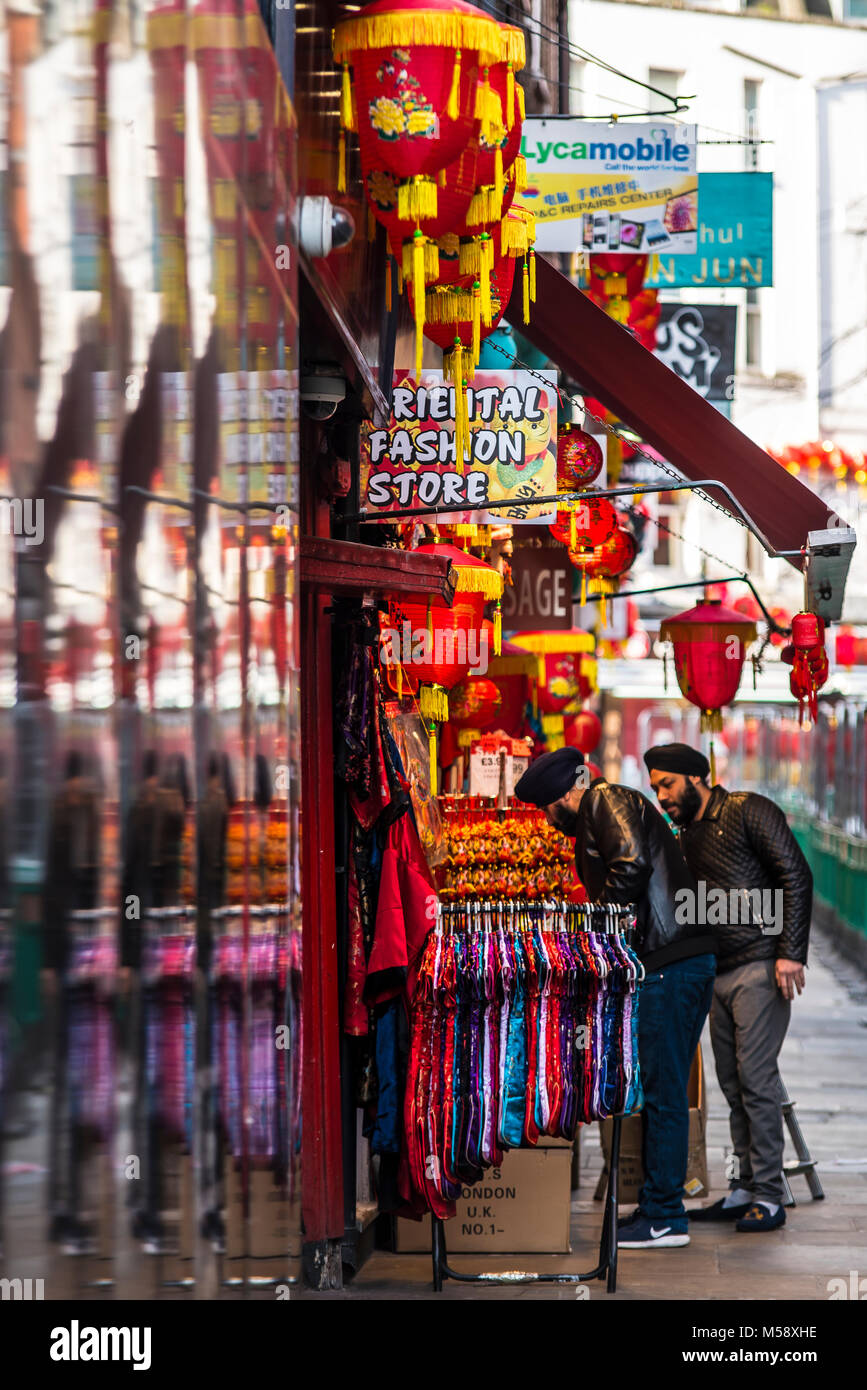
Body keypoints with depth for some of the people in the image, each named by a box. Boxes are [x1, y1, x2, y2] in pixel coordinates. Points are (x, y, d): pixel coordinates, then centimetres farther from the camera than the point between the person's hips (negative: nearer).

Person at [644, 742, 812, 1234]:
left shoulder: (748, 811, -4)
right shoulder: (687, 839, 20)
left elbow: (796, 875, -11)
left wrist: (791, 953, -17)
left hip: (761, 968, -8)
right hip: (719, 972, 8)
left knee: (756, 1077, -9)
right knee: (733, 1082, 8)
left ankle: (769, 1197, -4)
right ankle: (745, 1189, 14)